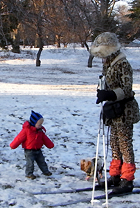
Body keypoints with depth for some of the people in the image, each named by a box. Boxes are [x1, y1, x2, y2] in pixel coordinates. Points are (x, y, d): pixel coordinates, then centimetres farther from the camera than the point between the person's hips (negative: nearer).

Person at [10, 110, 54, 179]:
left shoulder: (40, 131, 2)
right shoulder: (26, 130, -19)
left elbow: (45, 139, 14)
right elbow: (19, 138, -15)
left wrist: (50, 145, 14)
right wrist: (13, 145, -10)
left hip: (38, 150, 6)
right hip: (29, 150, -6)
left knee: (41, 161, 14)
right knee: (30, 162, -6)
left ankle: (45, 171, 29)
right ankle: (29, 173, 9)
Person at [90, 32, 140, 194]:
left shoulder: (122, 65, -17)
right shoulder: (108, 64, 11)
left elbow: (127, 89, -24)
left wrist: (110, 95, -37)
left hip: (125, 110, -9)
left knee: (125, 144, -5)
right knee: (114, 143, 14)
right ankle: (115, 176, 24)